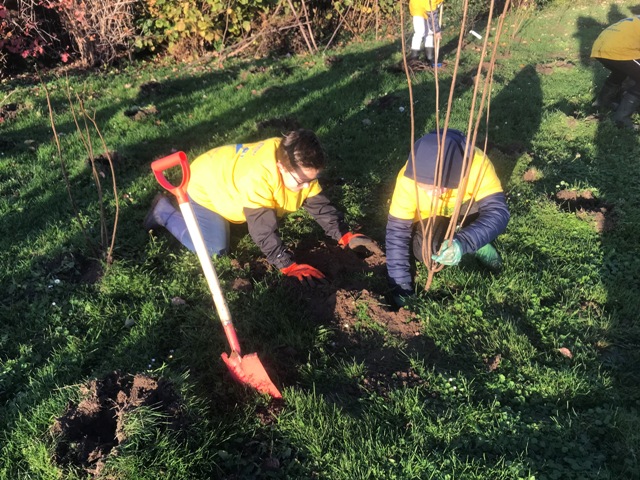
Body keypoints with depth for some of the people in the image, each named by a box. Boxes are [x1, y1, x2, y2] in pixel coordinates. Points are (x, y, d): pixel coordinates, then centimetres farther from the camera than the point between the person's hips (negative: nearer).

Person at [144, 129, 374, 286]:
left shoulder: (300, 168, -21)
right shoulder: (257, 178, -44)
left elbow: (320, 205, -14)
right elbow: (264, 230, -41)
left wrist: (344, 235, -23)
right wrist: (288, 266, -40)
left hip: (228, 174, 8)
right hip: (205, 185, -7)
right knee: (215, 248, -13)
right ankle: (165, 211, 6)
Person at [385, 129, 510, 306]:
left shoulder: (476, 163, -37)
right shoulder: (408, 180, -34)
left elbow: (497, 211, -39)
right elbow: (397, 231, -30)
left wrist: (464, 242, -56)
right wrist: (401, 288, -33)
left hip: (465, 208, 0)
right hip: (430, 217, 0)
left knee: (484, 210, -33)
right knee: (424, 252, -28)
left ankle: (478, 244, 0)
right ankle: (451, 231, 4)